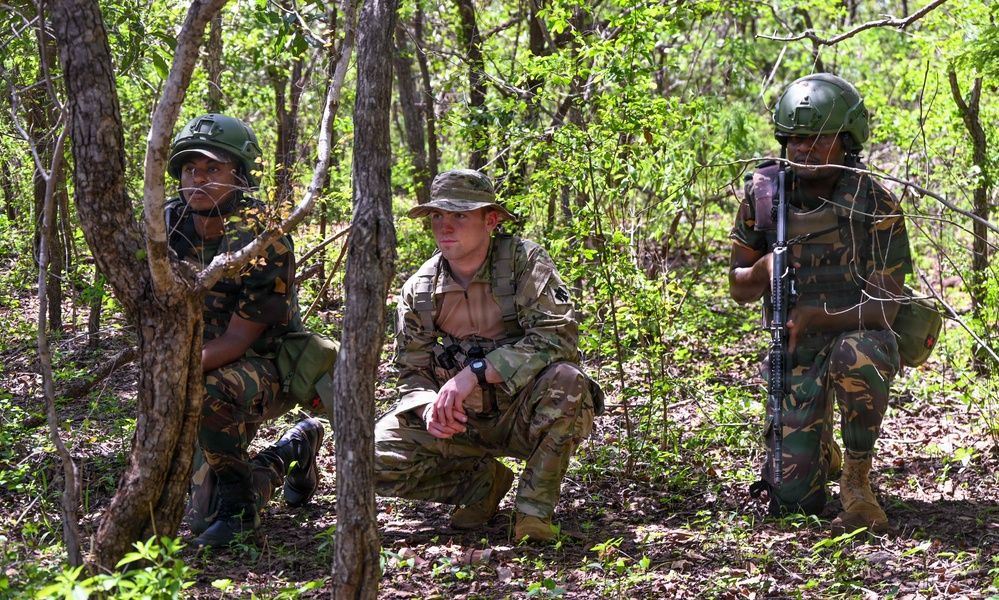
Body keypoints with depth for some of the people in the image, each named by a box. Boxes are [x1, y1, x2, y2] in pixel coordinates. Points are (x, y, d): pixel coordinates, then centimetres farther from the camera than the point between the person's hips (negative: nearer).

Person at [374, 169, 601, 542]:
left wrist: (475, 372, -32)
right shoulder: (419, 290, -2)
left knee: (564, 379, -37)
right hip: (465, 422, 3)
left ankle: (535, 508, -18)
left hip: (524, 414, -3)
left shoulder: (523, 260, -13)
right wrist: (430, 408, -22)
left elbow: (557, 335, -27)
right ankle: (482, 480, 7)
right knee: (376, 455, -18)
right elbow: (413, 374, 4)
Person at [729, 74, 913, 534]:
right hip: (795, 355, 3)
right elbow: (739, 289, 0)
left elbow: (884, 307, -18)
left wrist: (812, 316, -33)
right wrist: (764, 270, -24)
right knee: (792, 501, -3)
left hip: (860, 339, -3)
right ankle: (821, 449, 35)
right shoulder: (764, 196, -8)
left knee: (855, 355, -42)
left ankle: (857, 477, -18)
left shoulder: (877, 206, -16)